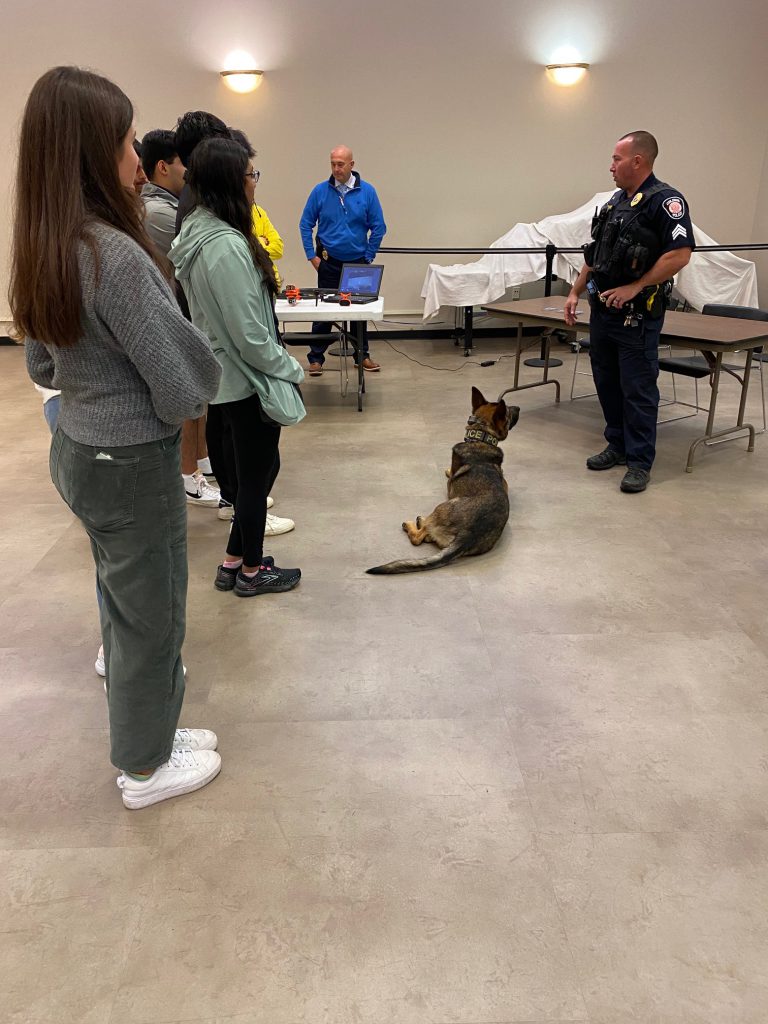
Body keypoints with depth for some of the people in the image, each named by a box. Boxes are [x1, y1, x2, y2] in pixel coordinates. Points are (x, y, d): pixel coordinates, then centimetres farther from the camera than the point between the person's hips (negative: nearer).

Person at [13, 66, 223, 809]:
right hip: (133, 464, -8)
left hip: (76, 450, 8)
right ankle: (145, 768, 30)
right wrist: (185, 396, -1)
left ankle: (142, 728, 42)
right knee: (151, 617, 9)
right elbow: (185, 390, -21)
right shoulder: (116, 255, -24)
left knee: (122, 606, 22)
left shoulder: (40, 251, 3)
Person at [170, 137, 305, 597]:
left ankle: (233, 561, 32)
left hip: (229, 376, 10)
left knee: (260, 466, 20)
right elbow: (249, 334, -23)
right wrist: (292, 369, -10)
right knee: (256, 473, 7)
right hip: (248, 380, -10)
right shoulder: (227, 246, -24)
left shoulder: (199, 232, 7)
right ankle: (252, 571, 26)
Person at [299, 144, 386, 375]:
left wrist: (369, 256, -2)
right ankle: (316, 358, 12)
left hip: (358, 262, 1)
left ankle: (362, 355, 23)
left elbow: (378, 227, -1)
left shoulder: (367, 191, -5)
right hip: (328, 262, -1)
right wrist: (312, 256, -3)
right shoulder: (320, 191, -5)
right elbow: (305, 224, 1)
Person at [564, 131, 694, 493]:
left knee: (637, 389, -2)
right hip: (602, 310, 8)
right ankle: (617, 446, 28)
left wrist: (634, 287, -19)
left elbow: (680, 254, -19)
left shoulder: (665, 201, -10)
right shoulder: (615, 201, 15)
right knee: (607, 383, 14)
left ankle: (640, 462, 6)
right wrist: (575, 293, 15)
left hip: (637, 314, -8)